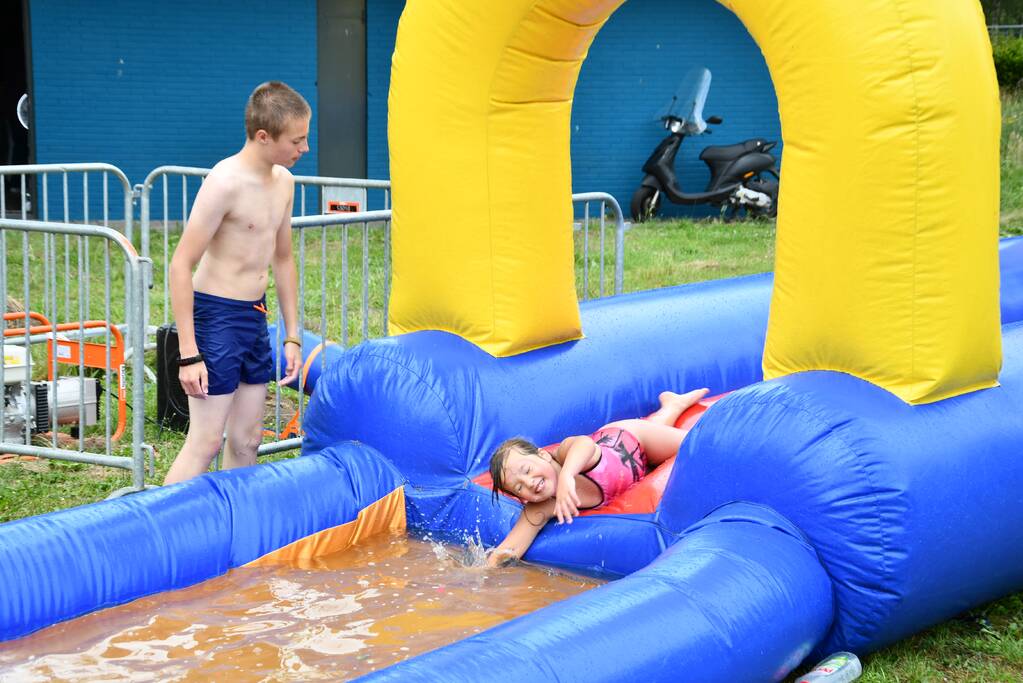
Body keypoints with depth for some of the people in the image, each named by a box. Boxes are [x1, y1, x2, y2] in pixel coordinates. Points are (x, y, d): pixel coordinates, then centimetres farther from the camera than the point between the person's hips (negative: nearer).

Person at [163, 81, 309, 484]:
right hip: (216, 316, -8)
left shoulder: (283, 181, 8)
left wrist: (293, 337, 18)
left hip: (255, 316, 8)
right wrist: (188, 355, -20)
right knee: (205, 441, -9)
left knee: (247, 440, 11)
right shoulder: (226, 182, -18)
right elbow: (181, 265, -18)